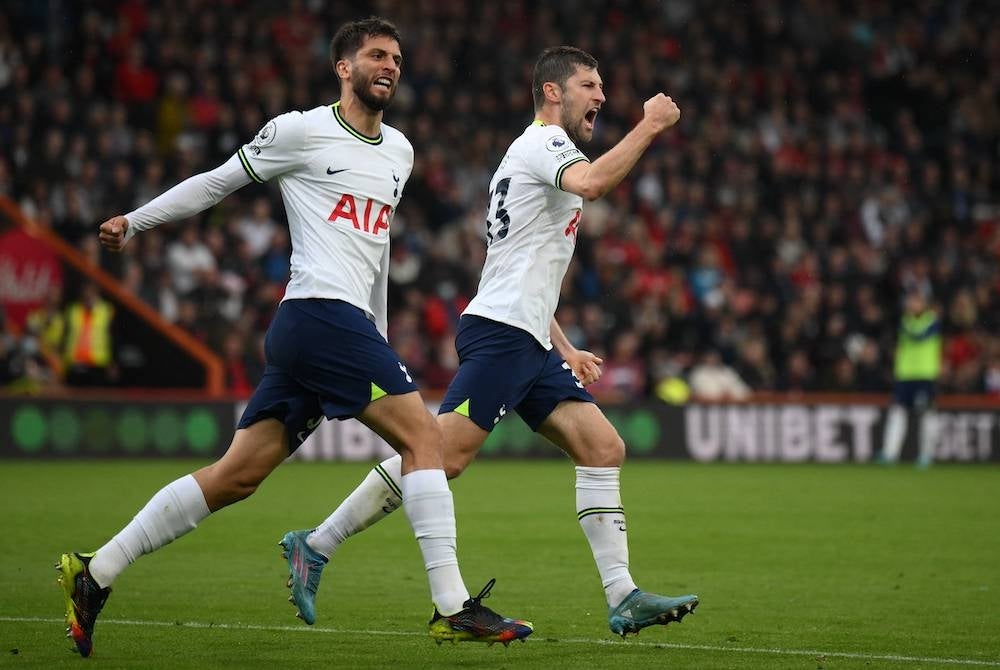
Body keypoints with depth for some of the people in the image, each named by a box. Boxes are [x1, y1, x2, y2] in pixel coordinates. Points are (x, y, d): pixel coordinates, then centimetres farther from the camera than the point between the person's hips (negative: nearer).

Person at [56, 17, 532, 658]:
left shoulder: (400, 152, 21)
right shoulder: (302, 131, -1)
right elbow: (218, 182, 9)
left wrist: (379, 341, 31)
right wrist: (134, 221, 12)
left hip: (347, 327, 8)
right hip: (321, 312, -8)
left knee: (238, 474, 5)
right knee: (424, 434, -14)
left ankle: (95, 573, 9)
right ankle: (454, 609, -15)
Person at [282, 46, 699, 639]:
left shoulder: (539, 152, 27)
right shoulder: (544, 141, -3)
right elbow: (590, 183, -29)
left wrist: (566, 349, 28)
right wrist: (649, 127, -20)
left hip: (529, 345, 10)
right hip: (500, 333, -10)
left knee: (604, 449, 0)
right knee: (443, 457, -16)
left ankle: (624, 599, -5)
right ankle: (317, 545, -8)